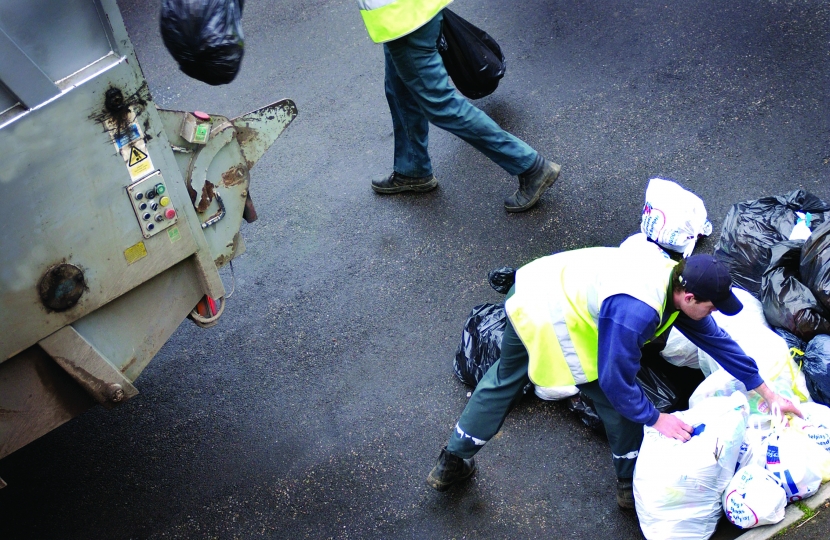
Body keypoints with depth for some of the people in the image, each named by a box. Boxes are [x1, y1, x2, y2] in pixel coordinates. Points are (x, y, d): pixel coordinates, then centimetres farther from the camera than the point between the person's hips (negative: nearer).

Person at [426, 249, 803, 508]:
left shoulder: (676, 282, -2)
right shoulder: (635, 313, -29)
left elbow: (715, 339, 9)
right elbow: (616, 380, -19)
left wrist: (767, 393, 16)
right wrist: (656, 419, -5)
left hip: (536, 288, 9)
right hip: (551, 316, -9)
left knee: (504, 379, 25)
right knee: (621, 403, 5)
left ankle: (451, 465, 38)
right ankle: (631, 489, 24)